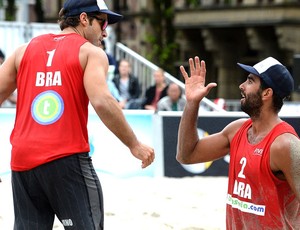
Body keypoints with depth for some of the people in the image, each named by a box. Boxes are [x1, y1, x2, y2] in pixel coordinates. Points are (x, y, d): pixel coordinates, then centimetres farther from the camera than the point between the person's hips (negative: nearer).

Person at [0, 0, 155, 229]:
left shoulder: (25, 50, 16)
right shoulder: (91, 52, 1)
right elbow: (102, 101, -14)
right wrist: (135, 145, -7)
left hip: (22, 160, 5)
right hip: (67, 159, -5)